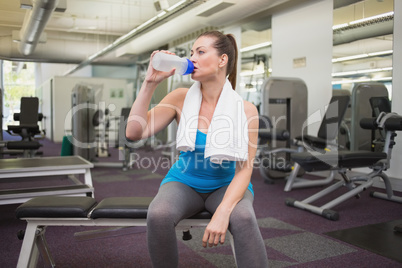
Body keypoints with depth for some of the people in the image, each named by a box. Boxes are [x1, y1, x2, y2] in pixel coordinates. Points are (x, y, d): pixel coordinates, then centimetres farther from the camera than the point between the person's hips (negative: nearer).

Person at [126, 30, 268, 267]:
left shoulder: (245, 110, -12)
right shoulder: (181, 99, -7)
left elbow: (244, 169, -15)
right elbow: (134, 133, -14)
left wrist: (222, 212, -30)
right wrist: (150, 83, -20)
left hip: (225, 185, -1)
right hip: (185, 183, 2)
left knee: (244, 218, -35)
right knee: (158, 215, -30)